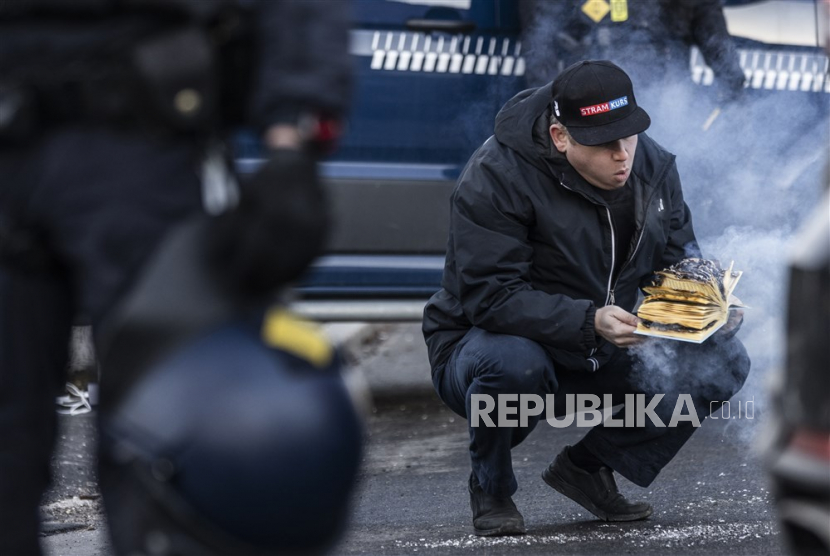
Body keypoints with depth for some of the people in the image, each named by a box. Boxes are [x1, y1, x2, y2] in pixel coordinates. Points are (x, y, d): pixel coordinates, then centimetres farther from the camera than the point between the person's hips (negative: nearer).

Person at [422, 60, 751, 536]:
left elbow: (678, 261, 4)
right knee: (514, 362, -42)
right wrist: (589, 322, -42)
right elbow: (491, 297, -29)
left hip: (604, 355, 5)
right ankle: (491, 487, -7)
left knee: (723, 362, -14)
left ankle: (589, 466, 5)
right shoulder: (496, 177, -22)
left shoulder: (652, 166, -3)